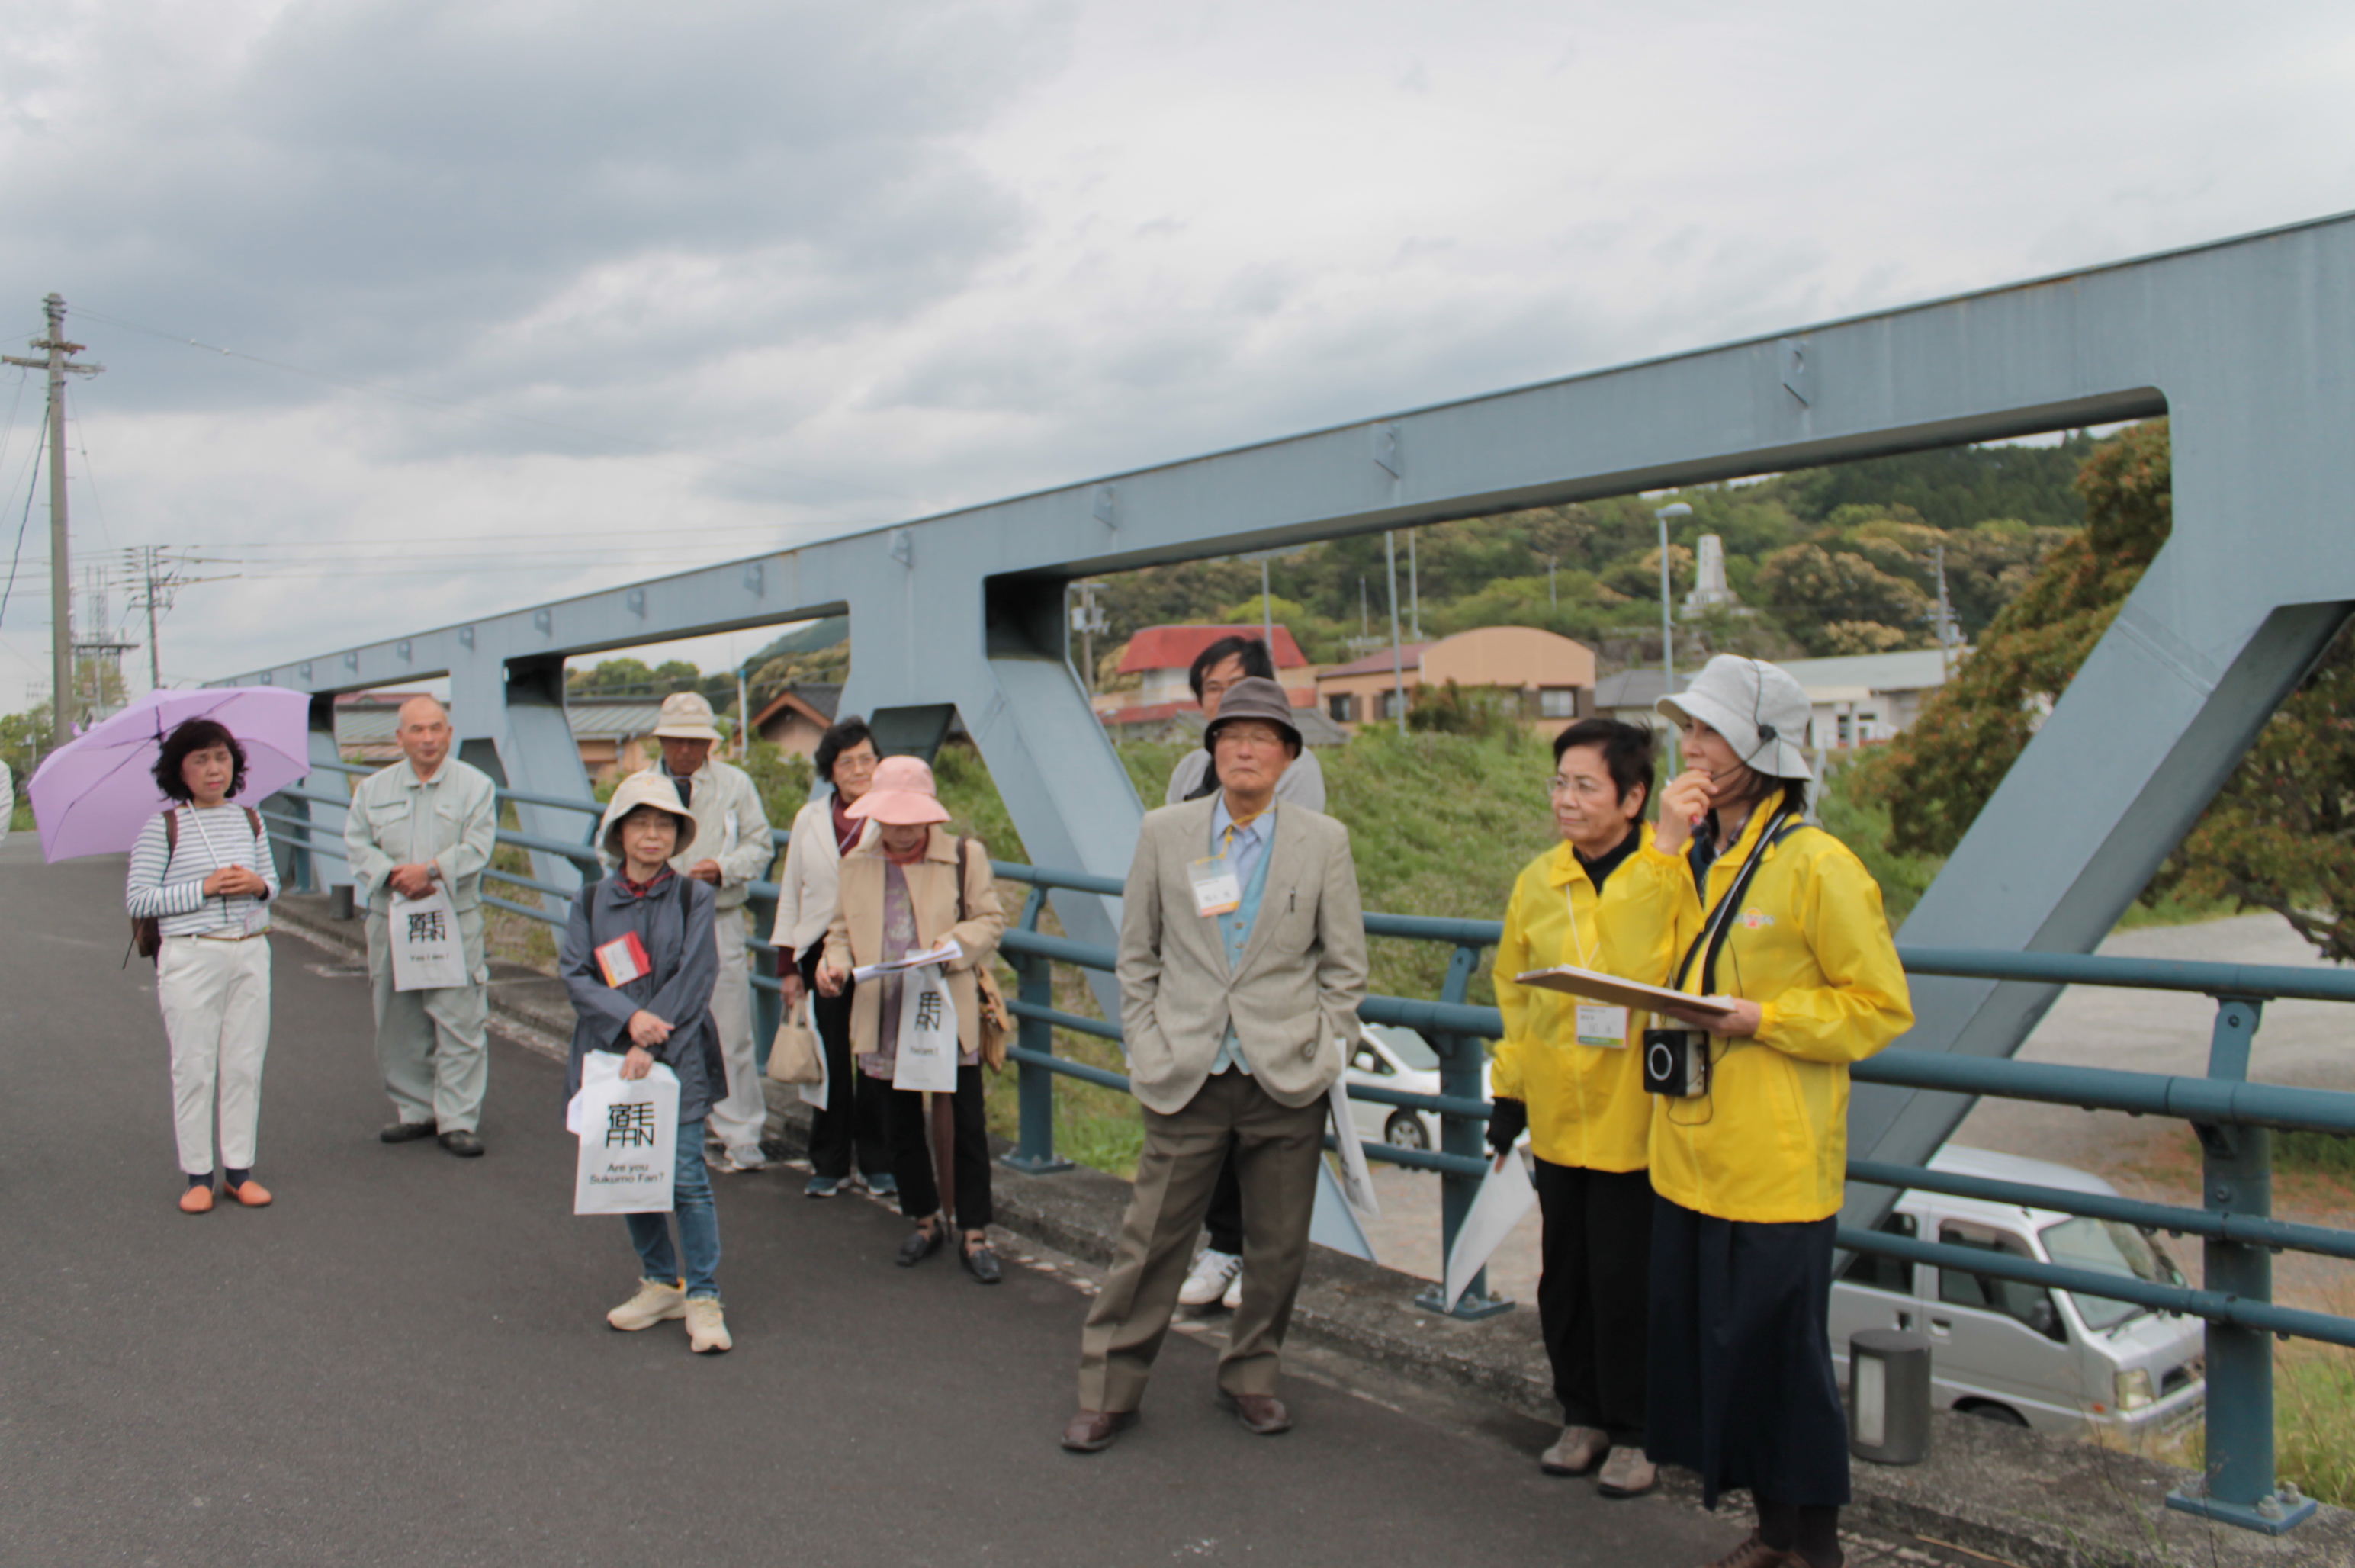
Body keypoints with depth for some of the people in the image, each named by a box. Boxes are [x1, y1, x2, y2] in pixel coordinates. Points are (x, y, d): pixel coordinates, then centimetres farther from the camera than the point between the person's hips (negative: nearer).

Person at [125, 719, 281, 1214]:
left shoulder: (249, 821, 10)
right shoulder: (162, 828, -2)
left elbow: (273, 884, 18)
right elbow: (137, 899, -5)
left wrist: (257, 885, -5)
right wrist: (205, 888, -13)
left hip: (251, 954, 4)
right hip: (191, 956, -3)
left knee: (245, 1065, 6)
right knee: (194, 1068, 1)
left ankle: (239, 1169, 15)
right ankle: (197, 1174, 11)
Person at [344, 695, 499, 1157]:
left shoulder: (475, 785, 3)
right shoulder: (373, 789, 11)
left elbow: (476, 848, -7)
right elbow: (357, 845, 2)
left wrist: (431, 870, -20)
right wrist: (393, 875, -15)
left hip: (454, 920, -3)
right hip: (390, 922, 3)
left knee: (460, 1023, -6)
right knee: (398, 1025, 9)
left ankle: (458, 1121, 0)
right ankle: (415, 1111, 22)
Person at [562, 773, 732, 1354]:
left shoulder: (695, 898, -1)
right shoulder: (590, 901, 6)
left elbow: (694, 979, -8)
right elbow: (574, 974, -2)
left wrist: (651, 1044, -16)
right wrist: (629, 1016, -17)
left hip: (679, 1059, -3)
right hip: (609, 1056, 3)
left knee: (687, 1178, -7)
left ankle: (703, 1298, 2)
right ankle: (661, 1284, 26)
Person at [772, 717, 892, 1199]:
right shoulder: (810, 819, 10)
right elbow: (791, 892, 14)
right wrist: (787, 965, 9)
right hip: (823, 955, 3)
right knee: (830, 1063, 6)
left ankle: (878, 1163, 18)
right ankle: (828, 1164, 20)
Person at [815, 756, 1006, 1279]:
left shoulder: (965, 856, -1)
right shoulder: (856, 863, 9)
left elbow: (990, 920, -1)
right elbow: (841, 928, 14)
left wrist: (952, 946, -19)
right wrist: (835, 961, -7)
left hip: (950, 1015, -3)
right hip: (885, 1017, 3)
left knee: (967, 1128, 0)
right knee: (903, 1128, 13)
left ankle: (975, 1236, 10)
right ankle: (926, 1221, 30)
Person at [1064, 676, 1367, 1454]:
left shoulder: (1323, 841, 2)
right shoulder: (1164, 833, 4)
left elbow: (1344, 965, 7)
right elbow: (1137, 954, 9)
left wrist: (1324, 1054, -1)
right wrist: (1146, 1049, 2)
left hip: (1286, 1077, 0)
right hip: (1188, 1076, 0)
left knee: (1277, 1248, 10)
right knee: (1151, 1241, 3)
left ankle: (1251, 1378, 31)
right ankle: (1109, 1391, 18)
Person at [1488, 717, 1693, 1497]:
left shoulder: (1676, 877, -11)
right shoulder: (1537, 882, 4)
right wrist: (1508, 1095, 14)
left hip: (1637, 1120, -5)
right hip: (1558, 1119, 5)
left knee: (1625, 1285, 4)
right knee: (1564, 1279, 14)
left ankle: (1635, 1432, 22)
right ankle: (1583, 1415, 32)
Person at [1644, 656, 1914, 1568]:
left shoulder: (1816, 865, -12)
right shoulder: (1691, 856, 11)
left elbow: (1881, 1007, -9)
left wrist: (1756, 1020, -20)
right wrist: (1666, 843, -4)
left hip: (1776, 1160, -7)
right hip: (1689, 1151, 7)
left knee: (1778, 1349, 3)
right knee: (1704, 1339, 13)